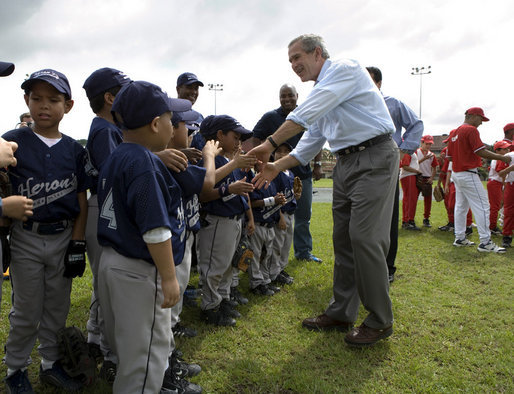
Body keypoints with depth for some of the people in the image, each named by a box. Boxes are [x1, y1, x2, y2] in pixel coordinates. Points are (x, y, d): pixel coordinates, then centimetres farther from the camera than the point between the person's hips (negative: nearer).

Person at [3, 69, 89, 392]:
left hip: (63, 237, 2)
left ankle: (51, 364, 33)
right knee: (27, 311, 9)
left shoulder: (74, 149, 2)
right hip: (26, 238, -2)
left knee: (57, 308, 15)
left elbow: (82, 200, 2)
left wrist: (78, 244, -2)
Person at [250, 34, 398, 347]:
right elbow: (311, 142, 20)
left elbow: (306, 113, -20)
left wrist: (271, 144, -20)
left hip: (374, 157, -9)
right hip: (345, 163, 9)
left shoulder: (345, 68, -6)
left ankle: (380, 321, 3)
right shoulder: (321, 90, 21)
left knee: (365, 238, -12)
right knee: (343, 239, 8)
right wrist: (277, 167, 9)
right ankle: (341, 313, 18)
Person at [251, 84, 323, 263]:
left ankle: (303, 251, 23)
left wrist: (317, 164, 8)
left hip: (304, 173, 4)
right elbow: (255, 139, 3)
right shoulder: (270, 117, 0)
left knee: (304, 215, 11)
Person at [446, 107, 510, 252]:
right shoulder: (471, 130, -11)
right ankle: (485, 242, -5)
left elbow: (449, 156, 16)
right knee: (482, 206, -6)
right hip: (468, 174, -9)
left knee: (461, 206, 14)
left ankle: (460, 238, 19)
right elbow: (481, 151, -19)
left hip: (456, 173, 9)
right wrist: (502, 158, -11)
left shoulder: (454, 132, 14)